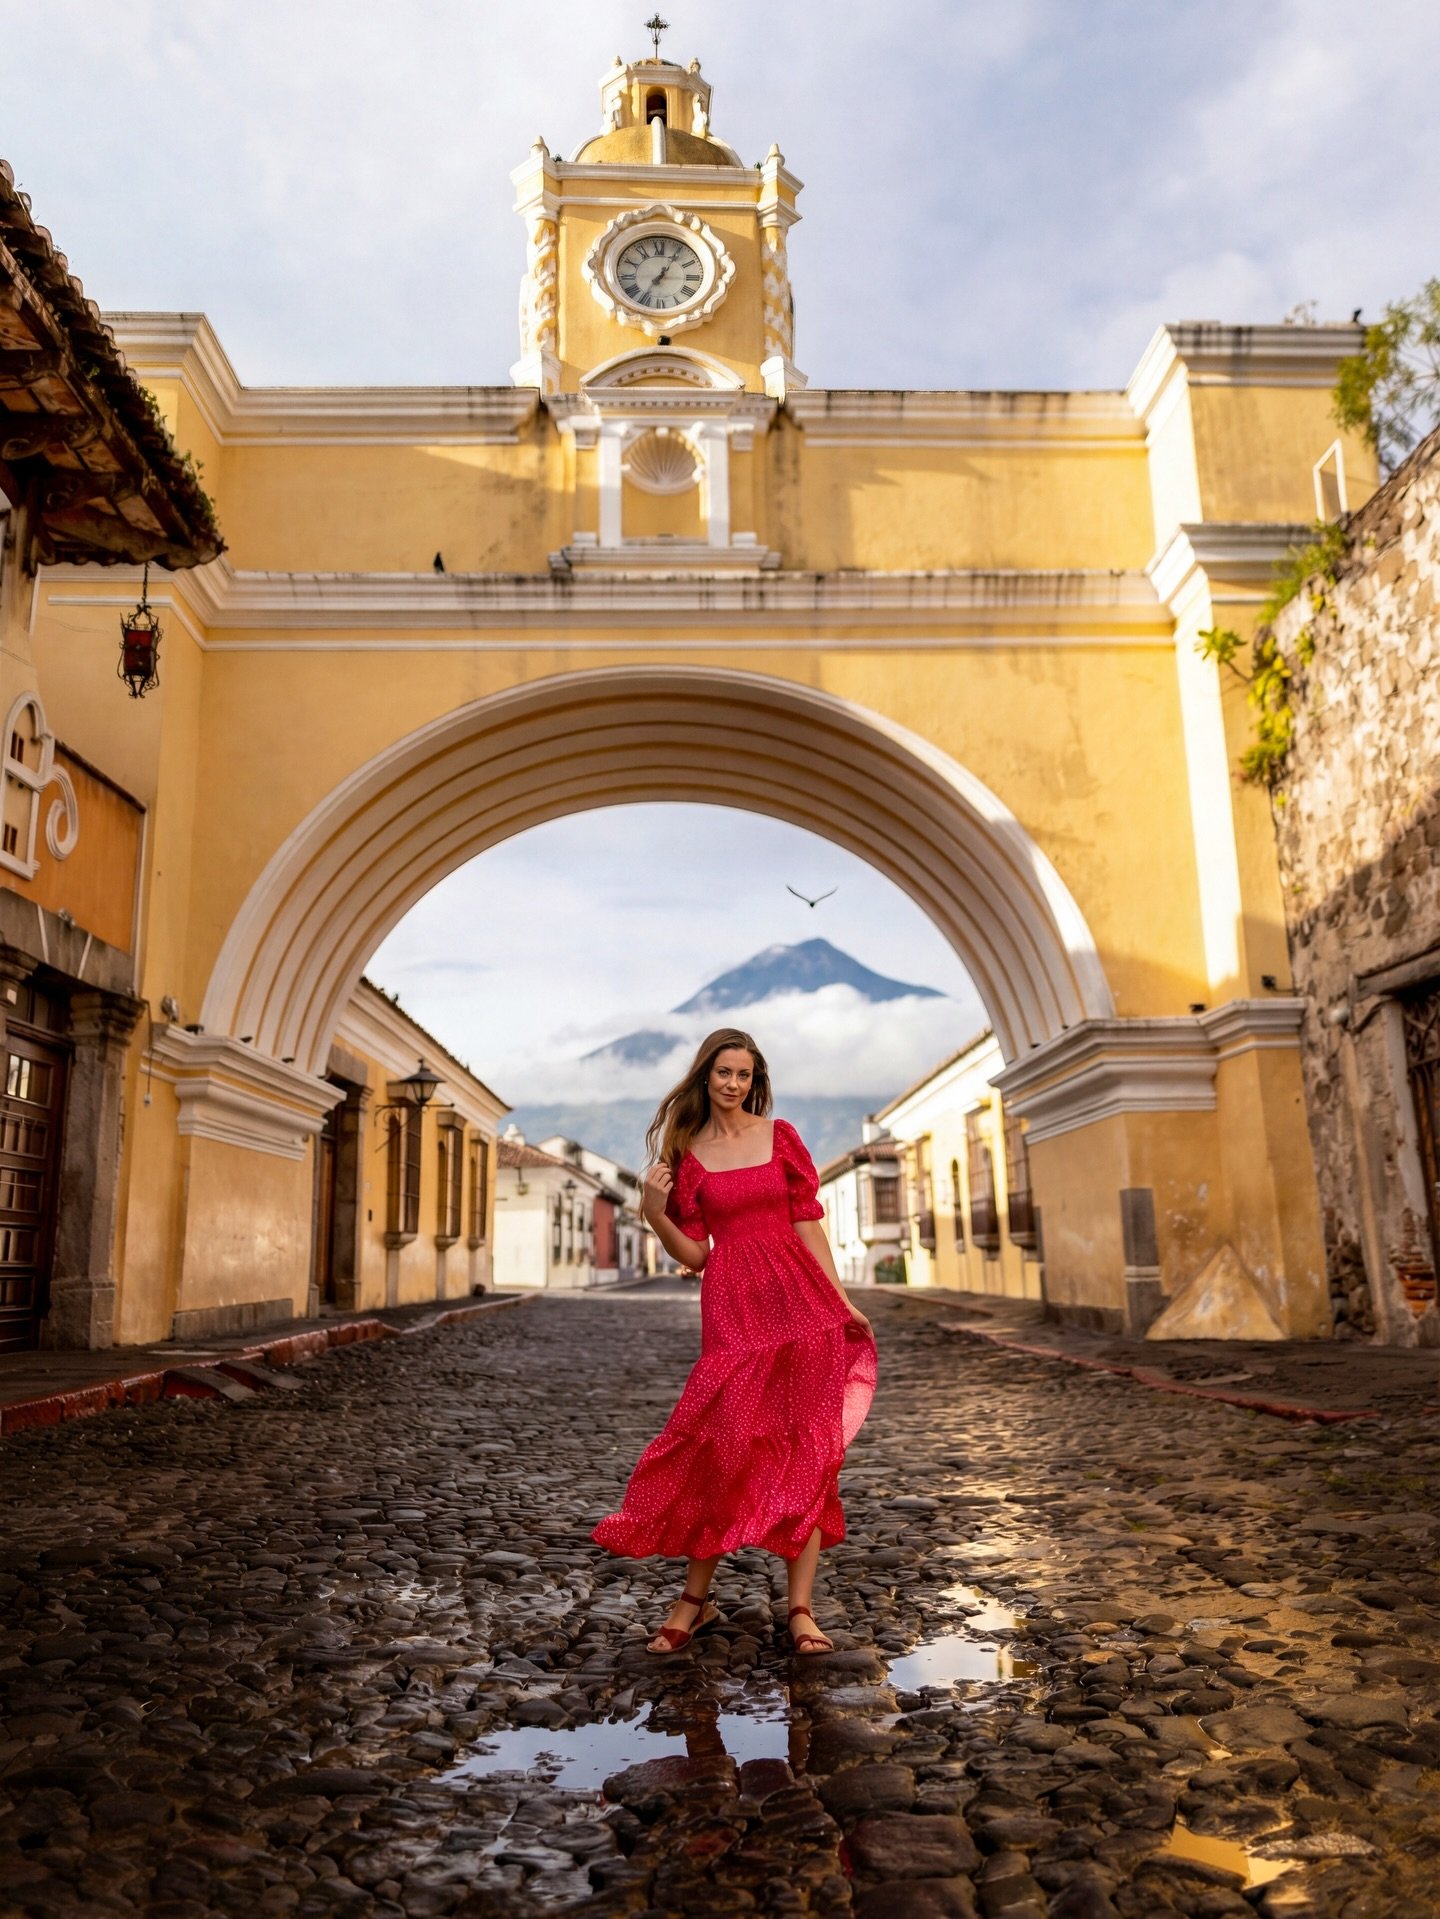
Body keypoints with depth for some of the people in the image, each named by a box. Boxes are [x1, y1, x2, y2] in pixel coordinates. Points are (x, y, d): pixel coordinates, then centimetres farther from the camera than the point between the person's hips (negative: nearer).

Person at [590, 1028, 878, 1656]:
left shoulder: (780, 1135, 6)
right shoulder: (687, 1154, 6)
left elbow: (807, 1223, 5)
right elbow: (694, 1254, 4)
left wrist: (840, 1301, 2)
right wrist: (655, 1213, -12)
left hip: (798, 1301, 1)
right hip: (732, 1308, 0)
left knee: (806, 1453, 0)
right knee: (727, 1445, -2)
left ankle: (800, 1608, 8)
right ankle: (696, 1599, 14)